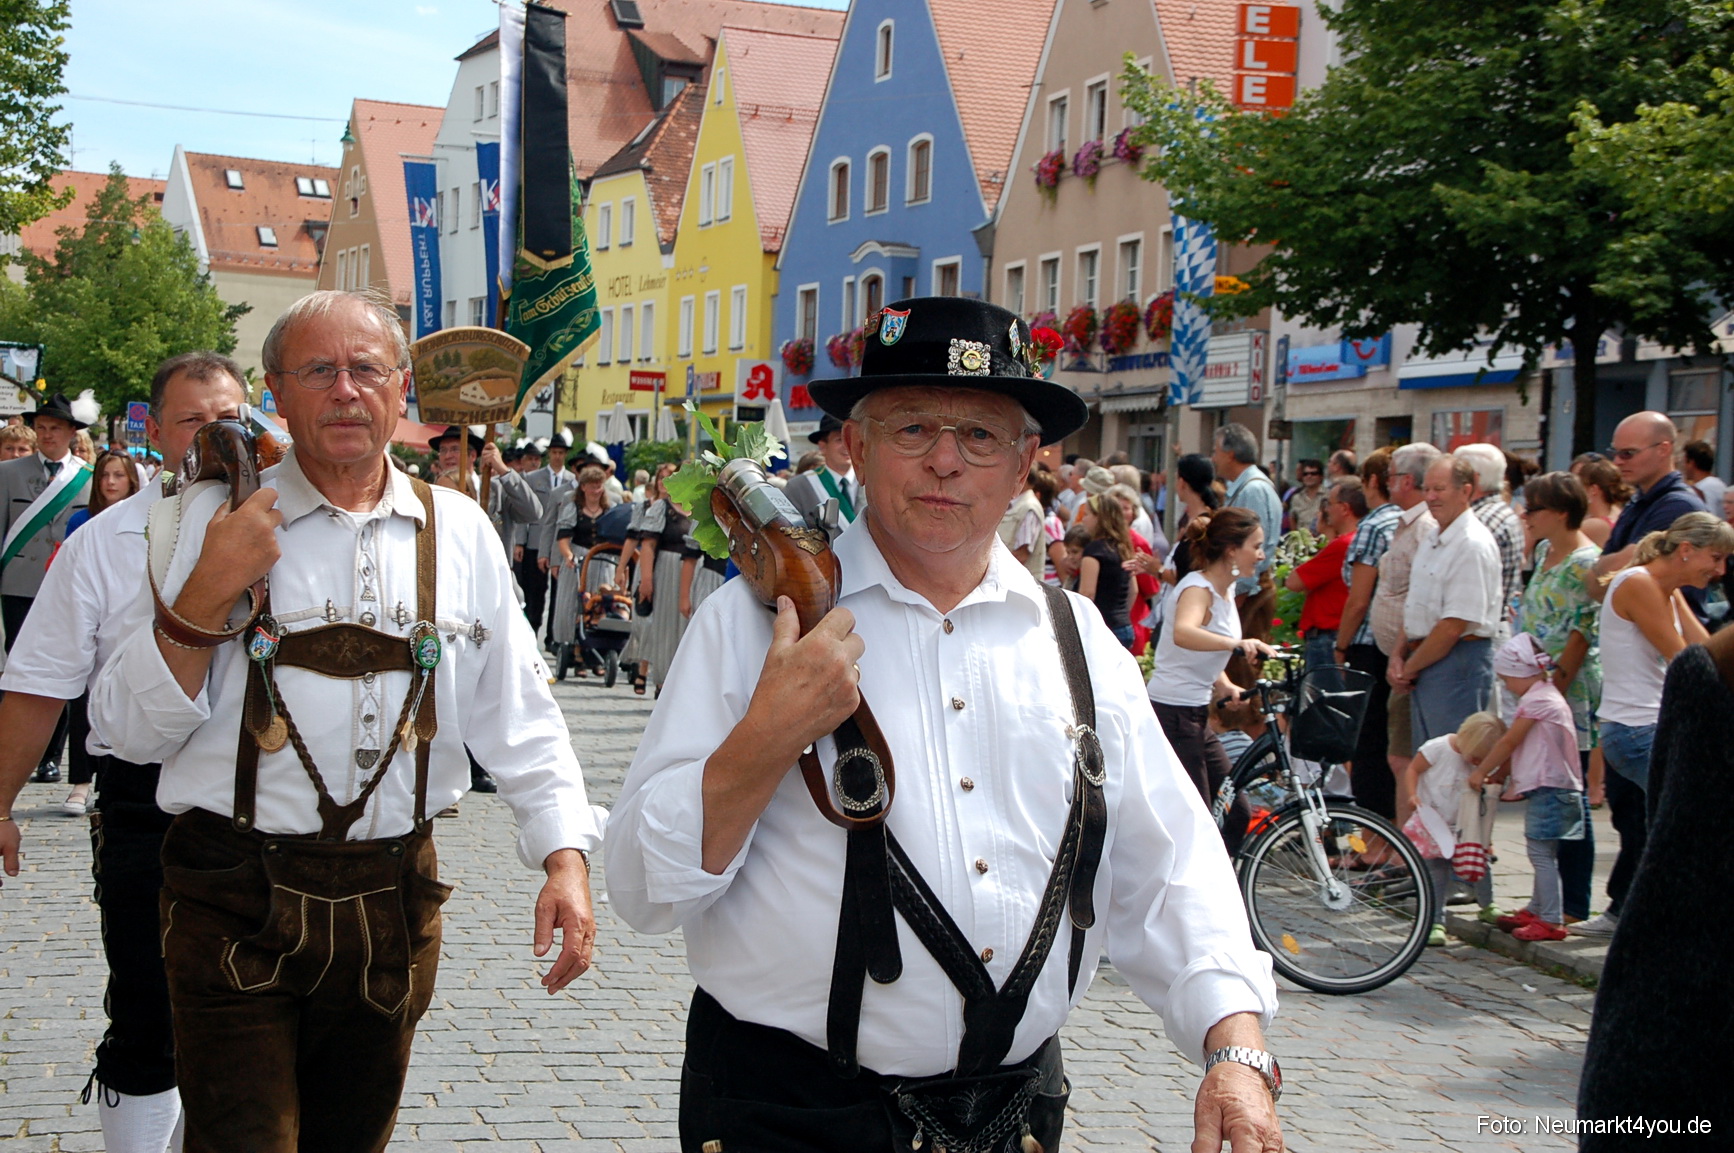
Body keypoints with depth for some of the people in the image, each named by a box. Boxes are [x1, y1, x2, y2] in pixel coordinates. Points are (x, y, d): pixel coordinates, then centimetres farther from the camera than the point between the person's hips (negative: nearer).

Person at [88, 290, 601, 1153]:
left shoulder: (458, 532, 5)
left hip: (393, 901, 3)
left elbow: (517, 712, 8)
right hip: (238, 907, -2)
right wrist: (209, 593, -16)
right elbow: (128, 729, -3)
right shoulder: (215, 521, -1)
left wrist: (564, 855, -2)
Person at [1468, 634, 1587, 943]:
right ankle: (1536, 910, 27)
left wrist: (1481, 772, -1)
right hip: (1550, 787, 11)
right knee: (1542, 853, 17)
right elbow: (1522, 747, 22)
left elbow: (1509, 742, -10)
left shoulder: (1535, 700, -13)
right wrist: (1500, 774, 21)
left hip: (1547, 789, -11)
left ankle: (1552, 921, -9)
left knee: (1541, 853, -9)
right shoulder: (1549, 696, 19)